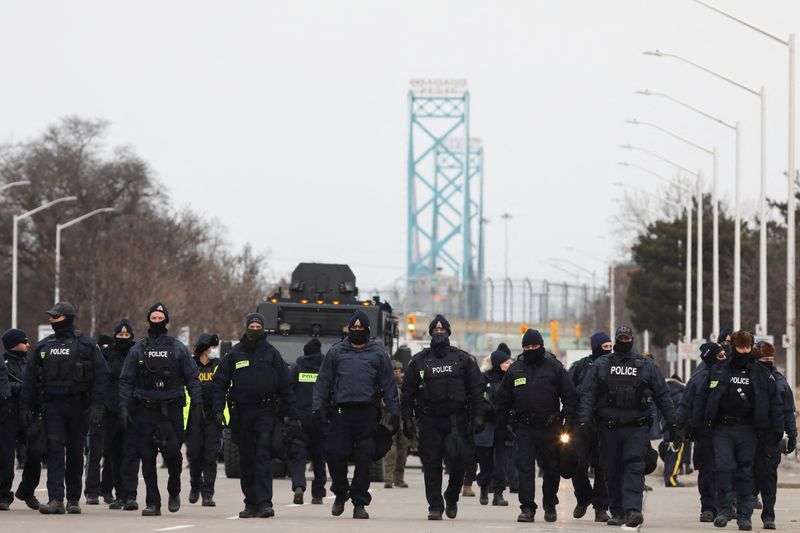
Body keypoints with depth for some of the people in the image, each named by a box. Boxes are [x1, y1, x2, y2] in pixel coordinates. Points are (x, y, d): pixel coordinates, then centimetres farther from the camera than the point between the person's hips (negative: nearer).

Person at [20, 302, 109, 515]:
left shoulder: (86, 345, 1)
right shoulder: (43, 346, 11)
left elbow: (101, 375, -3)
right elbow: (30, 378, 13)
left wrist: (96, 405, -12)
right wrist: (26, 407, 5)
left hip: (78, 406, -2)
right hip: (53, 406, 2)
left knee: (75, 453, 5)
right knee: (55, 450, -9)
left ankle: (74, 499, 15)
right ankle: (55, 499, -15)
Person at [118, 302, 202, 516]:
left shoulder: (178, 348, 7)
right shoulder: (137, 349, 9)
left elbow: (191, 377, 6)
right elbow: (126, 380, 8)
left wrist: (197, 403, -4)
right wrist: (124, 407, -2)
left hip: (171, 409, -1)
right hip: (145, 410, 1)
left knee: (173, 453, -8)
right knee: (147, 458, -1)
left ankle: (174, 491, 17)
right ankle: (152, 503, 4)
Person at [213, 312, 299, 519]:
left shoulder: (272, 353, 6)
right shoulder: (234, 354, 7)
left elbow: (285, 386, 7)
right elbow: (220, 383, 6)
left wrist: (292, 416, 3)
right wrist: (218, 409, -8)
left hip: (265, 411, -2)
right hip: (241, 413, 2)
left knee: (263, 456, -12)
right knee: (246, 460, 6)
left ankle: (264, 502, -17)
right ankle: (251, 503, 13)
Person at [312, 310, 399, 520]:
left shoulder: (378, 354, 10)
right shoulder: (336, 352, 11)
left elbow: (389, 385, 10)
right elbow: (323, 382, 10)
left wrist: (394, 413, 3)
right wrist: (317, 408, 1)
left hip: (367, 413, 0)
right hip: (341, 412, 0)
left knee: (364, 459, -2)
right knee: (335, 453, -5)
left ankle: (359, 503, 4)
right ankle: (340, 492, 20)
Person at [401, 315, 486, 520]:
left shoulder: (463, 359, 8)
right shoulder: (419, 361, 10)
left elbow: (477, 388, 7)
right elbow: (408, 392, 10)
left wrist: (478, 415, -3)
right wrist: (407, 419, 2)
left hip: (456, 419, -1)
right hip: (429, 420, 1)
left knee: (458, 464, -5)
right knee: (431, 465, -2)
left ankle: (452, 497, 20)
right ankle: (435, 506, 3)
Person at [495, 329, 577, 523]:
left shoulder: (554, 367, 3)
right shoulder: (515, 369, 10)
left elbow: (570, 396, 3)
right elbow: (503, 399, 15)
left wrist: (568, 422, -5)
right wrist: (501, 425, 9)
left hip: (549, 427, -1)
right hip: (524, 427, 1)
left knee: (551, 468, 7)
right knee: (525, 467, -6)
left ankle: (550, 506, 23)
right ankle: (527, 508, -5)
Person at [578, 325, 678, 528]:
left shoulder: (646, 365, 10)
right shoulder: (601, 365, 11)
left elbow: (662, 395, 12)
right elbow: (588, 394, 6)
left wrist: (672, 425, 9)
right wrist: (585, 419, -9)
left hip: (637, 428, -2)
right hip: (609, 428, 2)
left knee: (634, 467, -17)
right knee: (612, 472, 5)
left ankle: (633, 509, -28)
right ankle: (617, 512, 16)